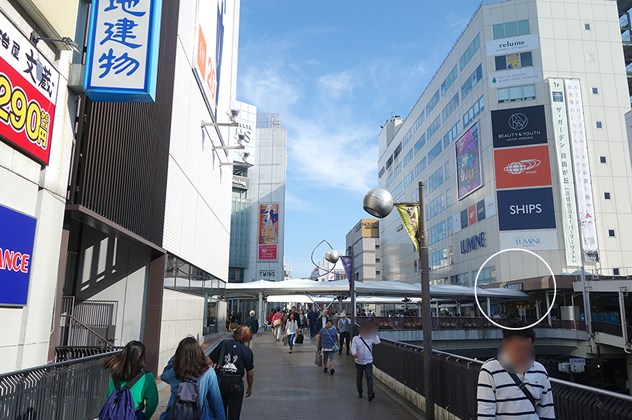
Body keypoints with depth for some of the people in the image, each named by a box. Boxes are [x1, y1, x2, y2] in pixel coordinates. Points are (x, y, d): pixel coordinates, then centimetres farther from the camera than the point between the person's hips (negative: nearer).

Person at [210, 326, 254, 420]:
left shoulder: (224, 344, -2)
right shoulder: (247, 351, -4)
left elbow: (211, 361, -2)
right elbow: (250, 373, 0)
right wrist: (250, 388, 16)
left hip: (220, 381, 2)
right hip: (236, 383, -2)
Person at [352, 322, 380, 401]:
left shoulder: (370, 338, 4)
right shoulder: (355, 339, 1)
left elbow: (378, 342, -9)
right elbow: (353, 348, -9)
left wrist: (374, 333, -7)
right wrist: (354, 353, -30)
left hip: (368, 362, -1)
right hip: (359, 362, 1)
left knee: (369, 377, -12)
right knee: (359, 378, 12)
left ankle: (370, 394, -17)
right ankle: (359, 392, 29)